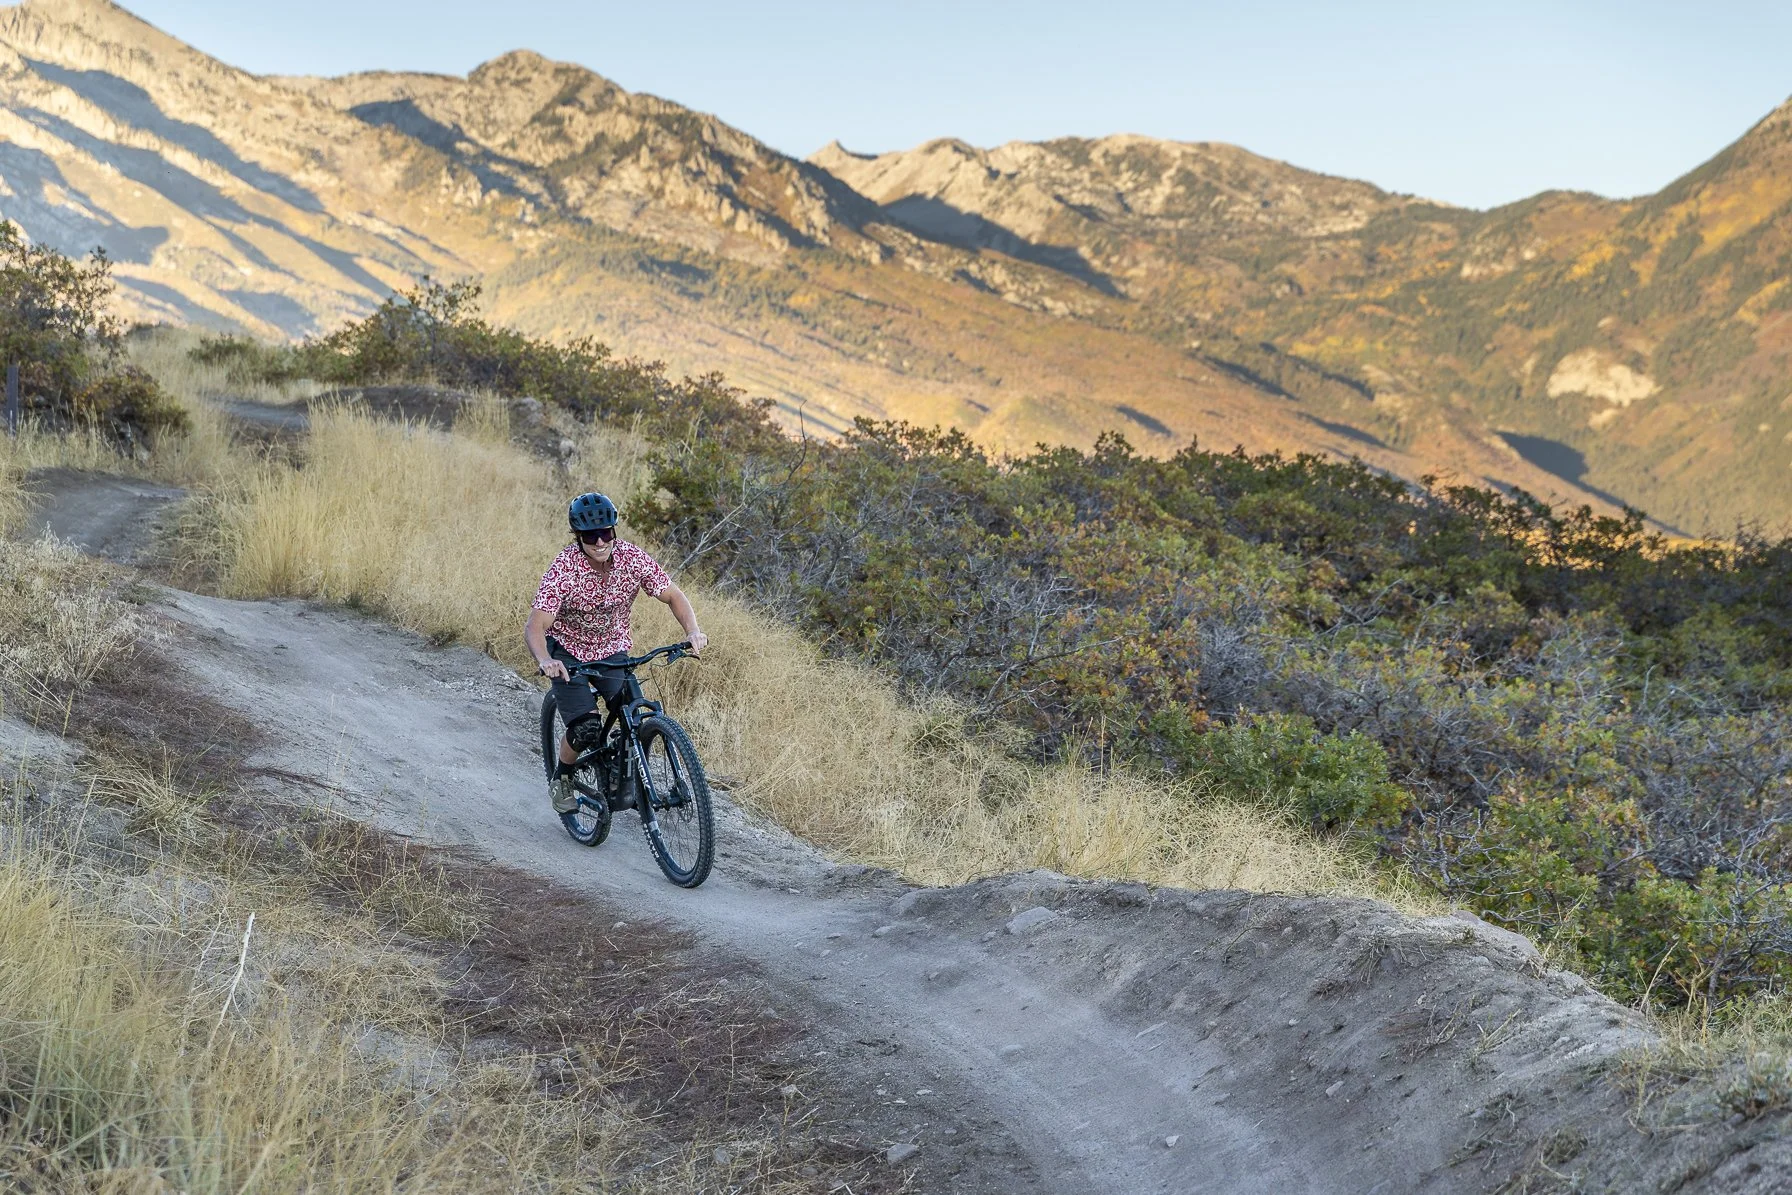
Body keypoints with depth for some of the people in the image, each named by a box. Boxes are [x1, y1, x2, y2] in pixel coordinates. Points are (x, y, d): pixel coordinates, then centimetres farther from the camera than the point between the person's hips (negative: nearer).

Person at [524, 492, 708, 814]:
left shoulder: (633, 558, -18)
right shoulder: (564, 568, -27)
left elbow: (673, 596, -7)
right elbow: (535, 627, -32)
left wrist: (693, 631, -26)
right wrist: (544, 661, -53)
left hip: (613, 649, 3)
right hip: (568, 650, -3)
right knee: (586, 728, -21)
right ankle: (561, 778, 10)